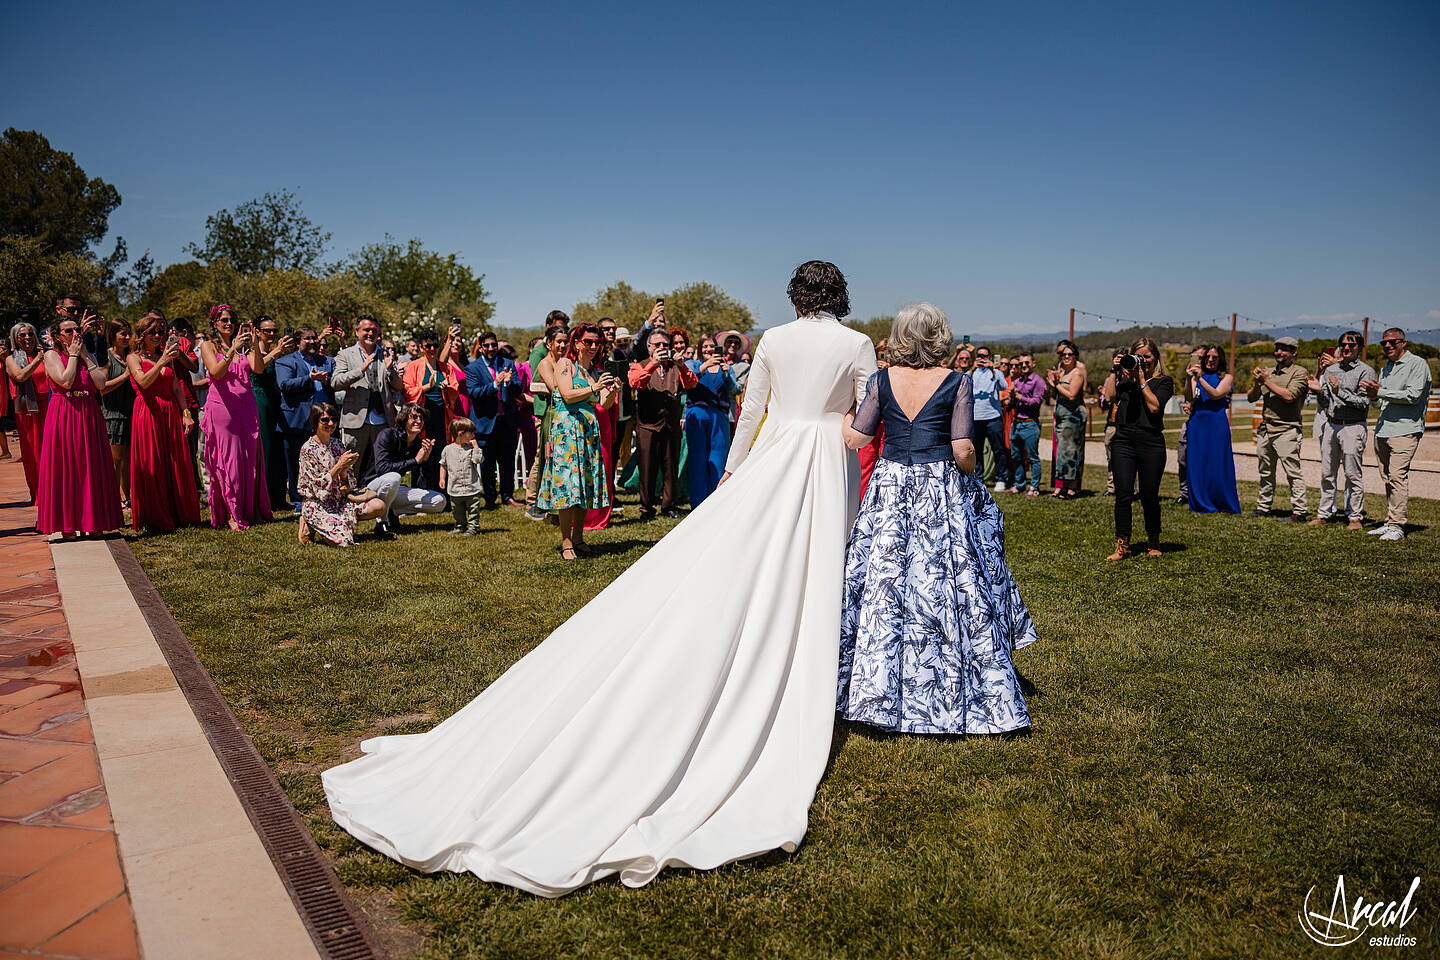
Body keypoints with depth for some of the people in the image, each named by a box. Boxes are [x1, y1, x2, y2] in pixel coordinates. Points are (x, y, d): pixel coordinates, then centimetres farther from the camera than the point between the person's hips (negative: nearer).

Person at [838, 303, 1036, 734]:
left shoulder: (882, 380, -1)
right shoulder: (956, 382, -7)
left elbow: (855, 439, 0)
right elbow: (963, 451, -11)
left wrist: (846, 410, 19)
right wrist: (969, 479, 8)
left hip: (889, 489, 2)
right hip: (942, 492, -2)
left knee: (882, 585, 10)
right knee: (946, 590, 6)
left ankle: (875, 692, 18)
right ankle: (953, 698, 13)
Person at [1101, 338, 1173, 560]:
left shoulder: (1164, 381, 6)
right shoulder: (1125, 378, 15)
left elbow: (1155, 406, -9)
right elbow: (1109, 396, 0)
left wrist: (1141, 379, -6)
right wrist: (1114, 371, 1)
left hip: (1151, 443, -2)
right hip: (1123, 441, 2)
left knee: (1149, 496, 4)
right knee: (1123, 495, -4)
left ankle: (1153, 543, 24)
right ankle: (1122, 546, 0)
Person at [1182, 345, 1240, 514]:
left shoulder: (1227, 377, 7)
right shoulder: (1196, 376, 14)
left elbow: (1216, 394, -11)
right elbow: (1189, 398, -1)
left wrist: (1200, 378, -18)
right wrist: (1188, 379, -15)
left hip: (1217, 424, -3)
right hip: (1196, 423, 3)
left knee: (1218, 464, -4)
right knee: (1196, 463, 1)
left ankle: (1225, 505, 6)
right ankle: (1202, 504, 10)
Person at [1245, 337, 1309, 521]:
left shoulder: (1300, 372, -2)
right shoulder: (1269, 372, 17)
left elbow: (1289, 396, -17)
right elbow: (1252, 398, 13)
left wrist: (1268, 381, -11)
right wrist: (1258, 384, -6)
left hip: (1286, 430, -7)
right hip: (1265, 429, 7)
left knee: (1293, 472, -7)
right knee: (1265, 473, 13)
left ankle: (1299, 511, -5)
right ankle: (1263, 507, 22)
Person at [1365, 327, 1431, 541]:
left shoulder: (1417, 363, -3)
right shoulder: (1386, 367, 21)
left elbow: (1413, 395, -15)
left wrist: (1381, 393, -13)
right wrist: (1373, 394, 5)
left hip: (1405, 429, -8)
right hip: (1383, 429, 8)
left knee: (1397, 476, -14)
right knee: (1387, 477, 8)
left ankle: (1397, 526, -15)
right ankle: (1390, 522, 13)